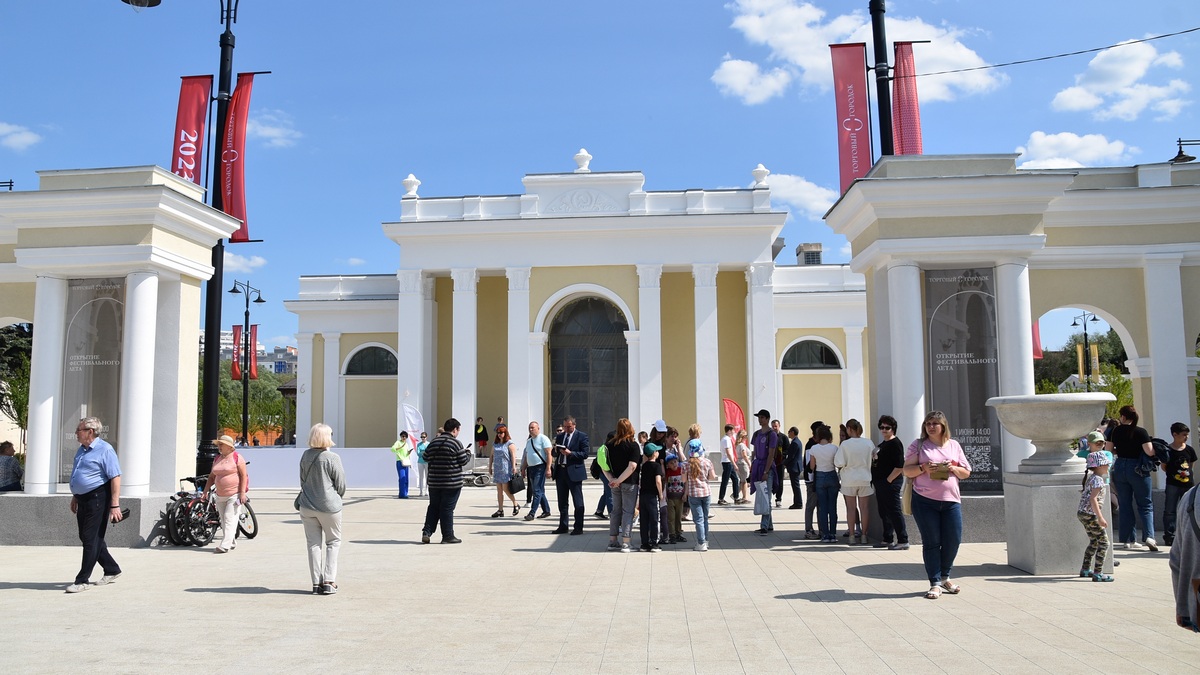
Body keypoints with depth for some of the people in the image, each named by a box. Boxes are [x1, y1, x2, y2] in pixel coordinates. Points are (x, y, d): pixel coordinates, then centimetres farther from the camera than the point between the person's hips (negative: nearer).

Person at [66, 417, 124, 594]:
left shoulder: (104, 450, -14)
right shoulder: (81, 450, 14)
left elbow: (115, 478, -18)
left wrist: (115, 505, -22)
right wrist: (75, 497, 25)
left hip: (98, 499, -10)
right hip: (83, 499, 10)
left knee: (91, 539, -5)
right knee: (86, 538, 13)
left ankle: (83, 580, 1)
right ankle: (112, 570, 24)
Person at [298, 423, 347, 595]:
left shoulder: (305, 456, 1)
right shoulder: (332, 458, -14)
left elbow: (302, 481, 12)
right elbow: (341, 485, -7)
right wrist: (337, 497, 13)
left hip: (307, 506, 4)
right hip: (329, 506, -4)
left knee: (313, 544, 10)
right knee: (333, 542, 9)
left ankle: (316, 583, 11)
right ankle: (329, 581, 3)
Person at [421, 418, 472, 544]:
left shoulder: (434, 442, 5)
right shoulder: (455, 443, -12)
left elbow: (426, 457, 12)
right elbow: (464, 461, -7)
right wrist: (468, 453, 12)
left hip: (434, 482, 5)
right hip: (452, 483, -5)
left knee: (433, 507, 15)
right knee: (447, 509, 1)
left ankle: (426, 532, 9)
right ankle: (448, 536, 7)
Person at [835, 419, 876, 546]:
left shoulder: (845, 444, -14)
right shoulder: (869, 443, -5)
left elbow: (839, 464, -14)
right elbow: (874, 461, 5)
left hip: (849, 480, -2)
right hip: (865, 479, 2)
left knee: (851, 508, 7)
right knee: (864, 507, 9)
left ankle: (852, 535, 8)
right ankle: (863, 535, 14)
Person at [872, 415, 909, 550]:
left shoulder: (895, 443, -12)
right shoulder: (882, 444, 16)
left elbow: (900, 466, -19)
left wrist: (889, 480, -18)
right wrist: (875, 480, 13)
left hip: (891, 483, -10)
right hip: (880, 483, 10)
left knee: (894, 511, -7)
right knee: (884, 512, 13)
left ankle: (903, 541, -3)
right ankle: (887, 539, 21)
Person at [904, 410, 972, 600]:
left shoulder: (954, 445, 12)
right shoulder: (918, 445, 5)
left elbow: (966, 473, 14)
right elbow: (907, 470, 2)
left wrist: (953, 469, -7)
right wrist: (923, 468, -16)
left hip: (951, 501, 3)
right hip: (925, 501, -2)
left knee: (953, 541, 3)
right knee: (931, 543, 0)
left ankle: (944, 577, 25)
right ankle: (935, 583, 7)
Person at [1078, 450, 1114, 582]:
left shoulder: (1090, 477, 13)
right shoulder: (1098, 479, -15)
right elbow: (1093, 499, -23)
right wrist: (1100, 518, -26)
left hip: (1083, 513, 10)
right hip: (1091, 515, -10)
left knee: (1094, 542, 20)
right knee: (1104, 543, -3)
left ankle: (1085, 569, 27)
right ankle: (1097, 573, -4)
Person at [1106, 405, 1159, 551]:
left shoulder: (1115, 431, 0)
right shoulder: (1140, 432, -11)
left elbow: (1108, 450, 5)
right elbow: (1150, 452, -16)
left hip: (1119, 468, 3)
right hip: (1137, 469, -3)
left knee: (1124, 505, 10)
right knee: (1145, 504, 6)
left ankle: (1126, 539, 11)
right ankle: (1149, 536, -11)